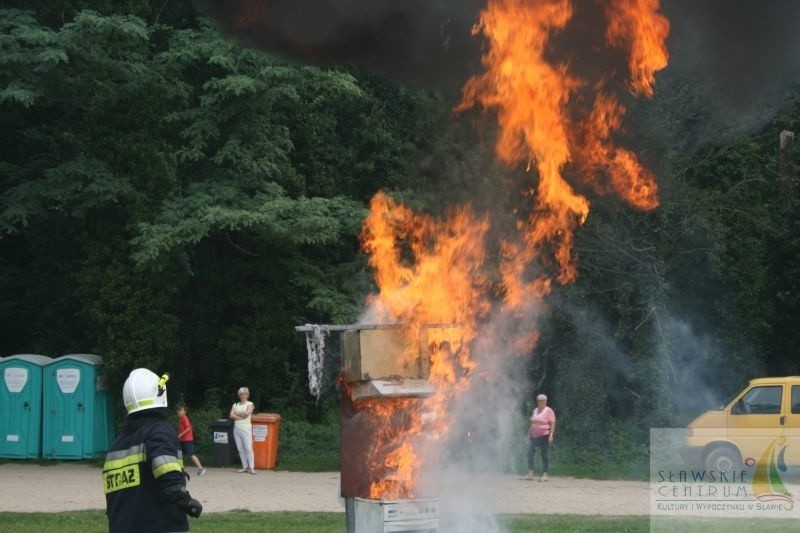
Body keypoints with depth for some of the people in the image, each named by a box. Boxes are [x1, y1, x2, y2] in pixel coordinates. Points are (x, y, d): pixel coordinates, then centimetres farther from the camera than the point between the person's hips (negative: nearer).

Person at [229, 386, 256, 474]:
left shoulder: (249, 404, 5)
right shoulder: (235, 405, 16)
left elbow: (247, 413, -13)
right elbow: (231, 415, 2)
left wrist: (237, 414, 0)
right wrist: (241, 416, -8)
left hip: (246, 428, -5)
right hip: (236, 429, 5)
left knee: (248, 448, -11)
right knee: (240, 449, 3)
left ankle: (251, 467, -10)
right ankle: (245, 467, 7)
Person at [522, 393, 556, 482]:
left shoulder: (548, 411, -5)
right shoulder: (535, 410, 15)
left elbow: (552, 424, -10)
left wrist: (551, 435, -17)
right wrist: (529, 434, 15)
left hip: (544, 435, -7)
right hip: (534, 435, 7)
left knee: (544, 454, -2)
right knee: (530, 453, -2)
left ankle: (545, 475, 3)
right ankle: (530, 474, 2)